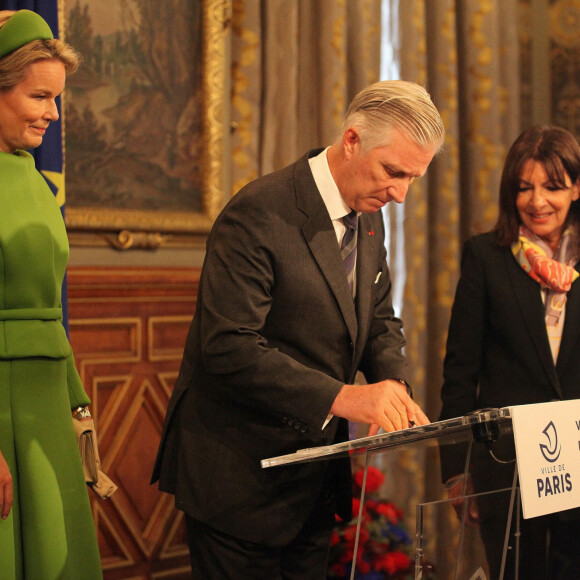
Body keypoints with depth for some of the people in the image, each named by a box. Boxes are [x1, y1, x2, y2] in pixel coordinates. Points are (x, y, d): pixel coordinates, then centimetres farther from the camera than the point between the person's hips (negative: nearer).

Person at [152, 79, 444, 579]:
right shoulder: (258, 216, -21)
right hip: (242, 475, -8)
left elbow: (380, 320, 16)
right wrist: (340, 397, -32)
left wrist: (394, 385, -6)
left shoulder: (369, 219, 6)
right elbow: (229, 346, -27)